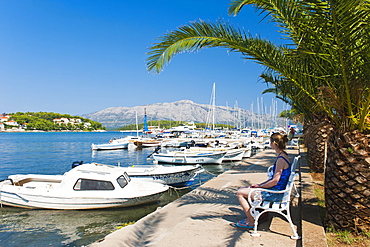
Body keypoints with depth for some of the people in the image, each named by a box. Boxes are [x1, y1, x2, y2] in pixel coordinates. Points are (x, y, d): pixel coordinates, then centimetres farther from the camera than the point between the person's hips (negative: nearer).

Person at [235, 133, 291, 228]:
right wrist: (259, 184, 10)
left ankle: (251, 222, 3)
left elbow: (274, 181, -23)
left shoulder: (281, 159, -22)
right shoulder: (282, 156, 9)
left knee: (240, 193, -8)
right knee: (242, 189, 13)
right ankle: (250, 216, 17)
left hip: (275, 194, -10)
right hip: (275, 190, 10)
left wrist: (260, 186, -9)